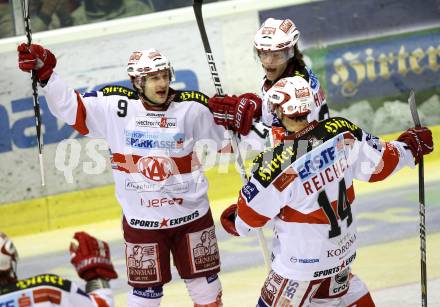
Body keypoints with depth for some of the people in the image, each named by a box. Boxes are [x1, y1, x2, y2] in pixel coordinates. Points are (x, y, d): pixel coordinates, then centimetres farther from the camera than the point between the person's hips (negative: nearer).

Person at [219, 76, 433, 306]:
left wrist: (233, 222, 7)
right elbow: (380, 163, -2)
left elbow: (252, 214, -16)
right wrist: (410, 147, 19)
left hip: (303, 261, -6)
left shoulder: (275, 164, -29)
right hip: (344, 252, 6)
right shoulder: (343, 132, -15)